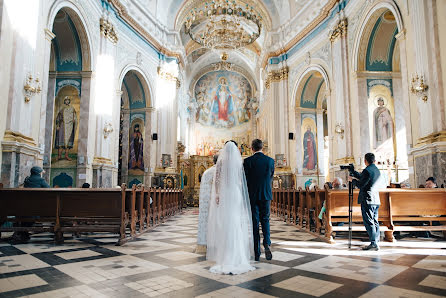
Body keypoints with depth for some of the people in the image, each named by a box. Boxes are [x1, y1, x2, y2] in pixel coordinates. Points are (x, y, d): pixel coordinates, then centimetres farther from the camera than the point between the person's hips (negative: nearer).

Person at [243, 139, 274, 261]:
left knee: (255, 222, 6)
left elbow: (245, 179, -5)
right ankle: (267, 243, -5)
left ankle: (256, 253, 10)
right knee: (265, 219, 17)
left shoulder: (247, 161, -7)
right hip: (266, 195, 2)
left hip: (252, 196, -2)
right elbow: (271, 177, 10)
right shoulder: (270, 160, 0)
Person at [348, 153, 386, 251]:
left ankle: (374, 243, -5)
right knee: (375, 221, 12)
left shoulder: (367, 170, -14)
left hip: (367, 200, -9)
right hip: (376, 200, 9)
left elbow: (360, 185, -15)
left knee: (368, 222, -5)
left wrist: (352, 180, 1)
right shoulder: (377, 170, 14)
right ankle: (376, 242, 16)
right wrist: (353, 172, 32)